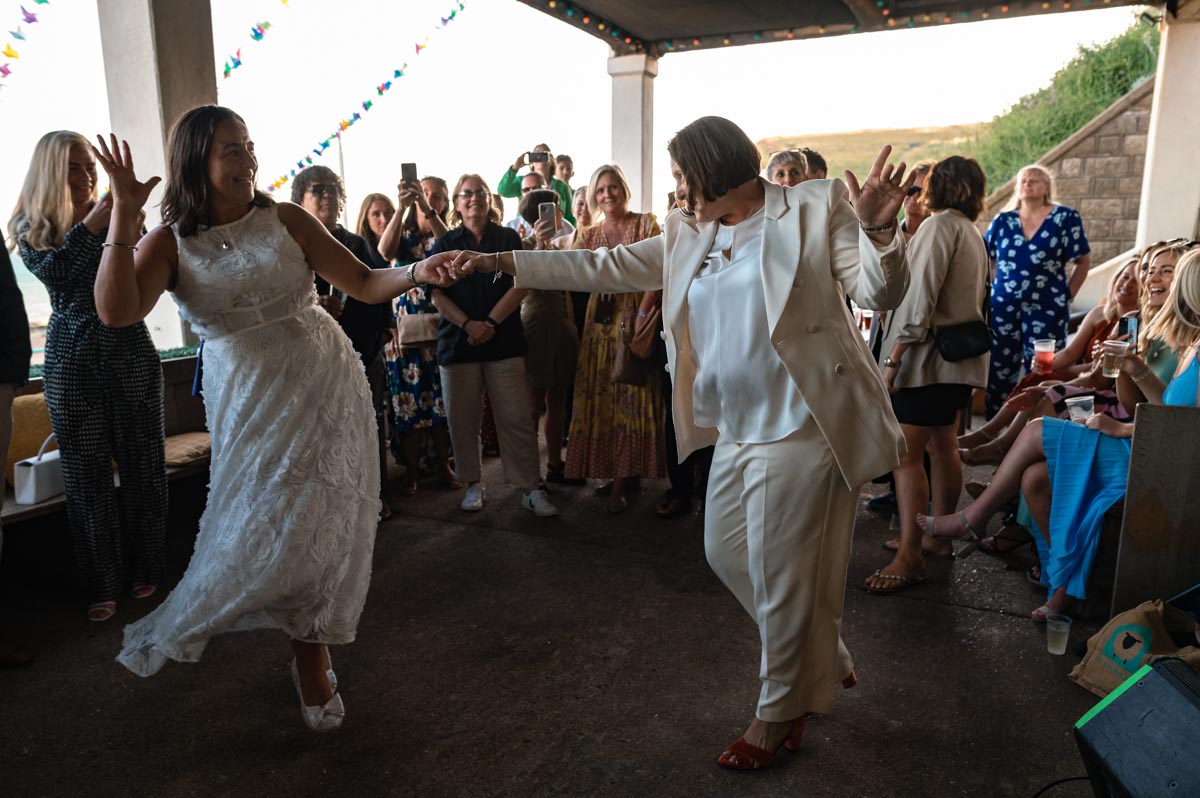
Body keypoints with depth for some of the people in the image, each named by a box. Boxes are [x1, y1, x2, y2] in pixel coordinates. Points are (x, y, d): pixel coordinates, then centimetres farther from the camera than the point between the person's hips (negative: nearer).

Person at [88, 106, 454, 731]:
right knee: (269, 531, 2)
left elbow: (364, 284, -2)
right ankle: (312, 664, 27)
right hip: (249, 402, 0)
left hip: (326, 385, 1)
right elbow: (116, 311, -18)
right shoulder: (169, 244, 0)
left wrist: (414, 273, -21)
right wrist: (123, 214, -20)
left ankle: (311, 660, 29)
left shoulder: (286, 220, 1)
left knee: (319, 527, 5)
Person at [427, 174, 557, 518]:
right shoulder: (445, 243, 10)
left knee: (516, 417, -4)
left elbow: (519, 286, -1)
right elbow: (438, 295, 1)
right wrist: (468, 324, -14)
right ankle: (472, 483, 20)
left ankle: (532, 488, 2)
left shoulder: (508, 238, 8)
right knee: (463, 418, 5)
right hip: (458, 341, 2)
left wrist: (491, 322, -14)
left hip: (504, 340, -1)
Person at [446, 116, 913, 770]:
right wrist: (500, 262, 8)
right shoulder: (687, 236, 10)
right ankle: (824, 660, 40)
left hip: (798, 428, -7)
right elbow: (606, 267, 11)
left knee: (781, 575, 3)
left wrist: (877, 231, -30)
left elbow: (880, 293, -8)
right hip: (734, 432, 7)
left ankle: (780, 710, 29)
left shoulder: (815, 209, -6)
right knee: (727, 553, 16)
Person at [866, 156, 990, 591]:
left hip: (928, 355, -10)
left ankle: (909, 556, -11)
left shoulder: (940, 225, -9)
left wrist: (893, 357, -22)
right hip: (961, 356, 10)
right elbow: (974, 299, 18)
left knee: (906, 454, -11)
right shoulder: (973, 233, 20)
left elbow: (920, 295, -19)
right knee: (942, 446, 16)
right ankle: (940, 536, 25)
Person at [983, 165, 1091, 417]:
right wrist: (988, 294, 7)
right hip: (1003, 308, 3)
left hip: (1047, 310, -2)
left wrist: (1066, 296, 0)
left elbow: (1083, 261, 4)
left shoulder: (1065, 217, 1)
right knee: (998, 372, 5)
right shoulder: (1003, 220, 9)